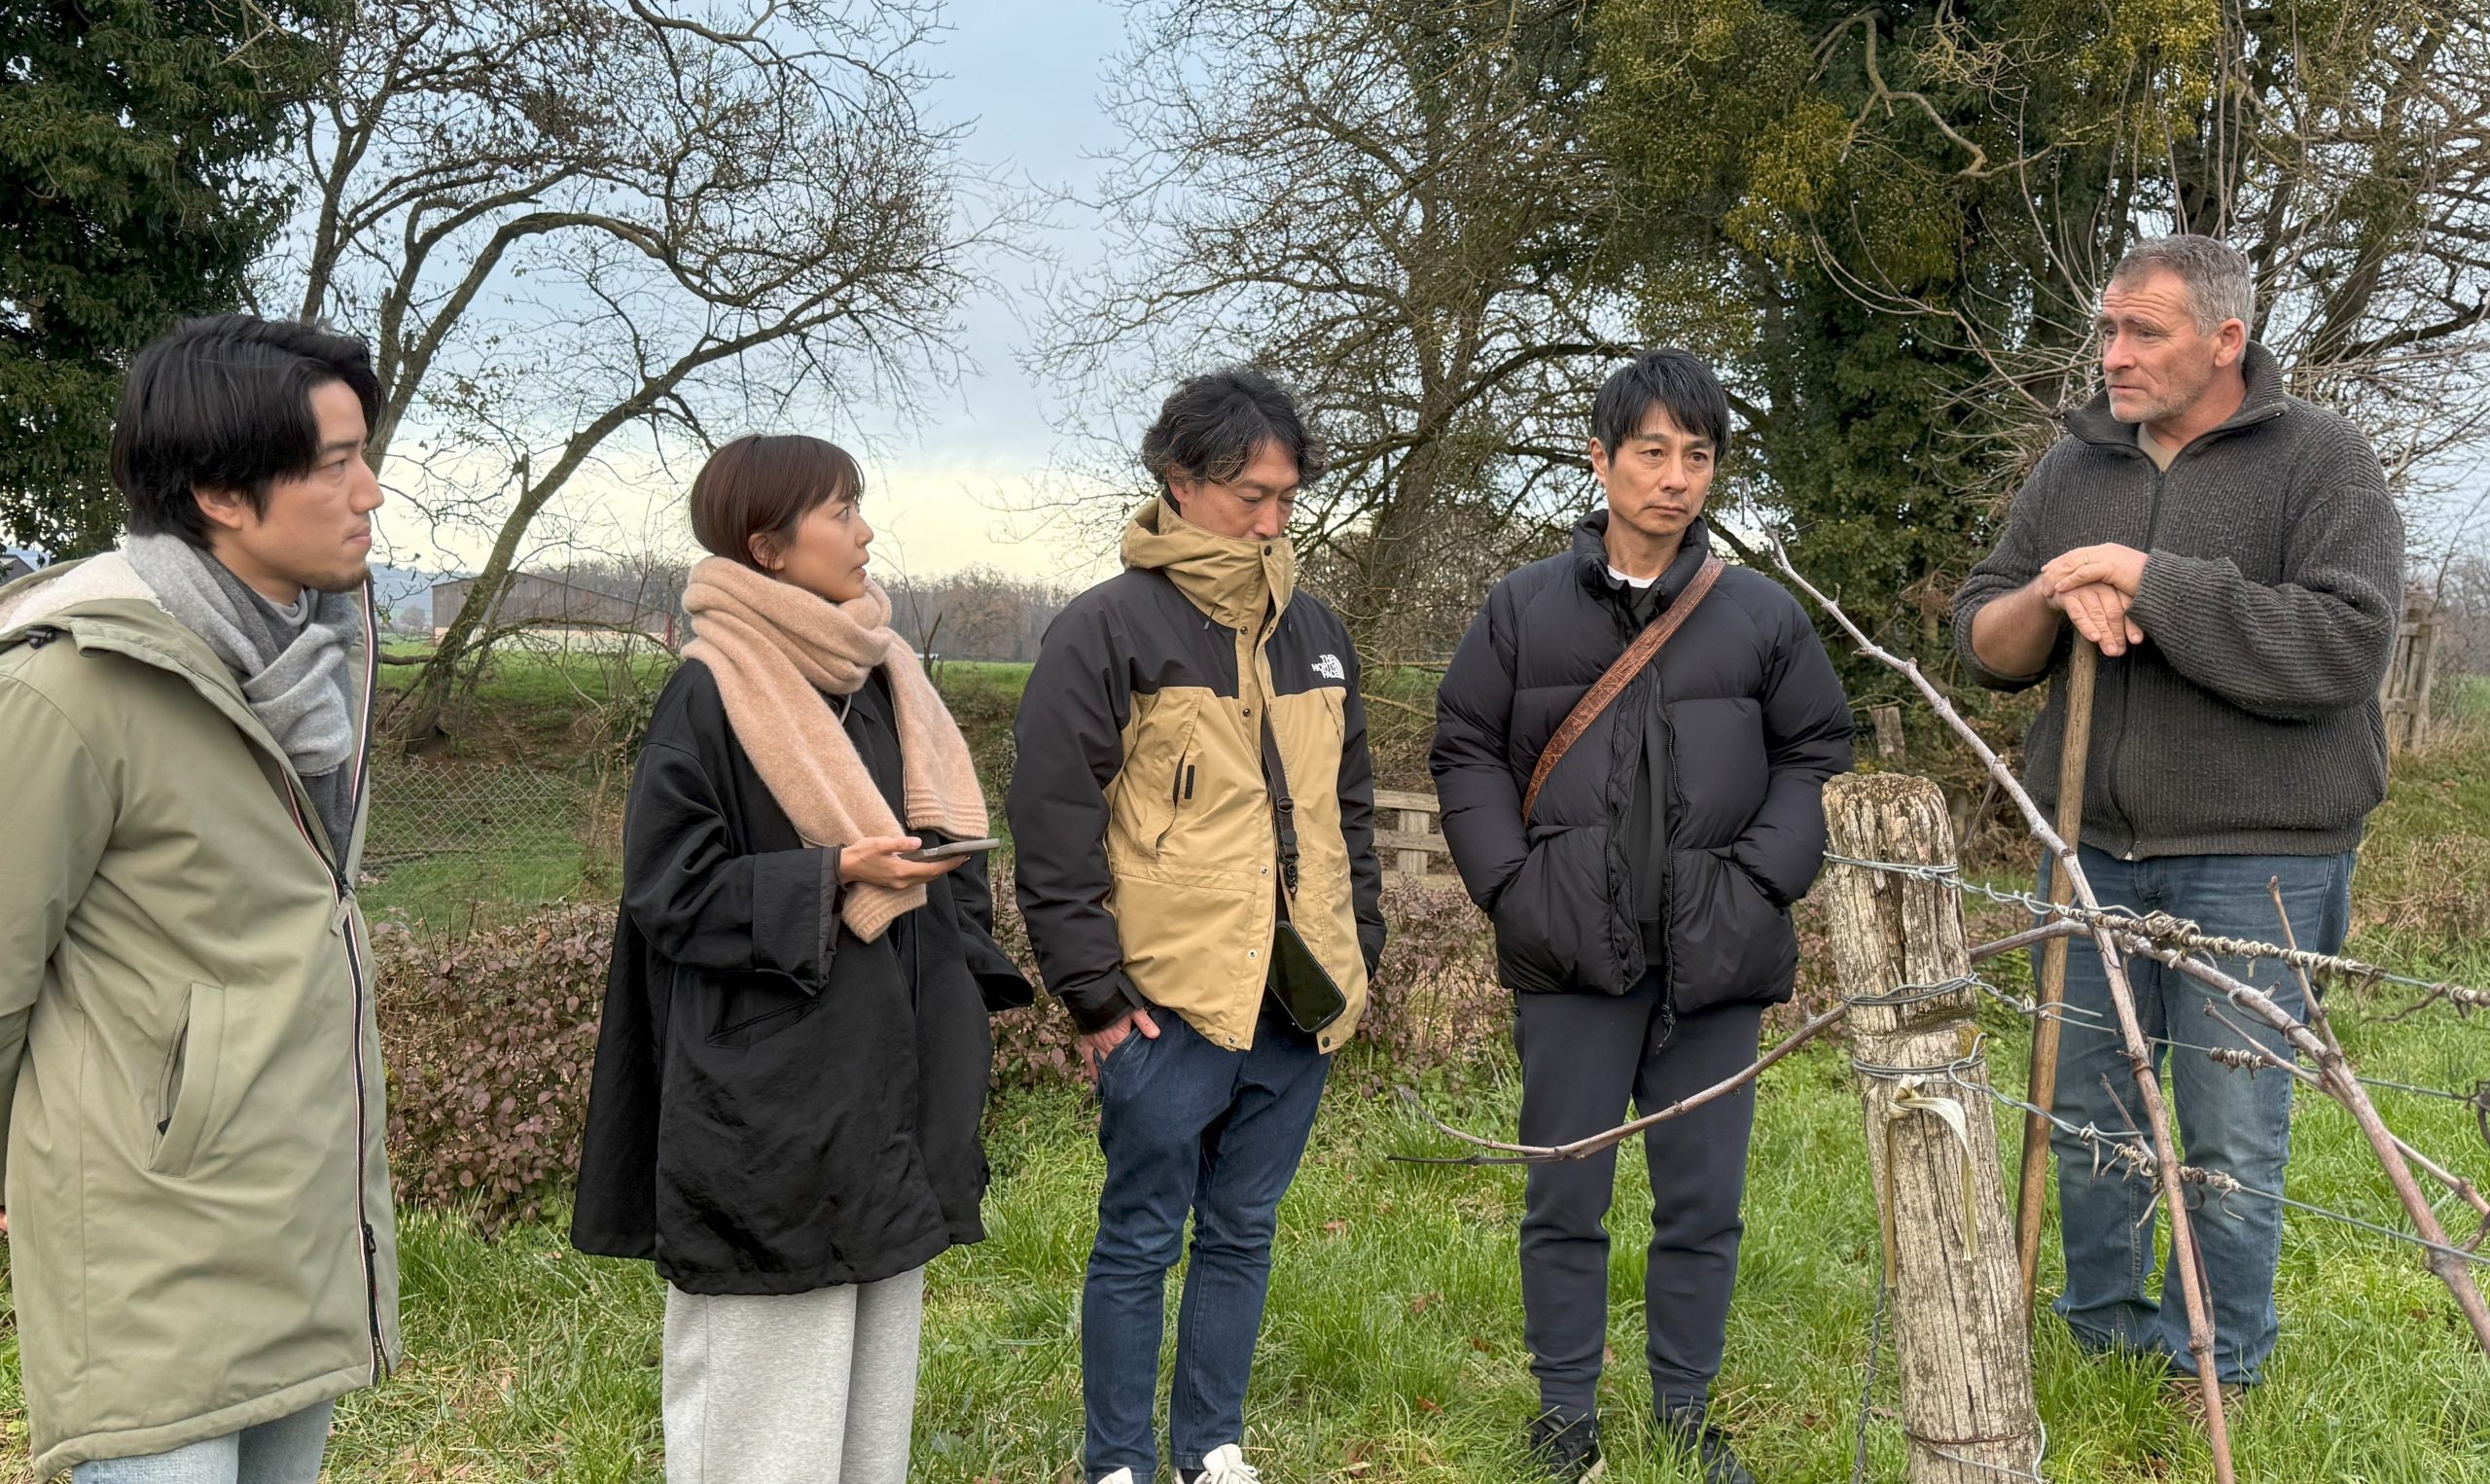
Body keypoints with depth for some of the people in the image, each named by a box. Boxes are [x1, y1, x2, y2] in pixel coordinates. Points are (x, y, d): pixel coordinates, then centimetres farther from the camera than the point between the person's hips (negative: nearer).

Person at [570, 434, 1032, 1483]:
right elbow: (669, 892, -13)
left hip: (886, 1099, 7)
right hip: (772, 1115, -7)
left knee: (875, 1384, 13)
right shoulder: (709, 698, -11)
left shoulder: (880, 682, 11)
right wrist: (834, 876, -20)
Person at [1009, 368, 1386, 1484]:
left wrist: (1358, 950, 15)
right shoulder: (1107, 630, -9)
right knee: (1141, 1242, 5)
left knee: (1243, 1234, 16)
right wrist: (1095, 994, -11)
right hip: (1168, 1010, -6)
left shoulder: (1314, 631, 12)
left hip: (1299, 1006, 6)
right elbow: (1054, 832, -10)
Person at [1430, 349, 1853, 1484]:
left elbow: (1818, 754, 9)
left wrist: (1761, 880, -4)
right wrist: (1510, 881, -4)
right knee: (1564, 1200, 7)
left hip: (1716, 963, 1)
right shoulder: (1525, 608, 3)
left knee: (1704, 1203, 9)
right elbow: (1465, 751, 7)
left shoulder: (1765, 615, 4)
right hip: (1571, 962, -1)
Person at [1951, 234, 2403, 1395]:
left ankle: (2220, 1375, 21)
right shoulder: (2073, 467, 8)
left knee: (2230, 1144, 3)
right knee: (2087, 1118, 14)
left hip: (2253, 859, -4)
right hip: (2093, 851, 5)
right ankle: (2103, 1333, 32)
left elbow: (2347, 643, -19)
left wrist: (2154, 583, -23)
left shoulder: (2318, 459, -6)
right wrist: (2053, 601, -15)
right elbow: (1979, 639, 7)